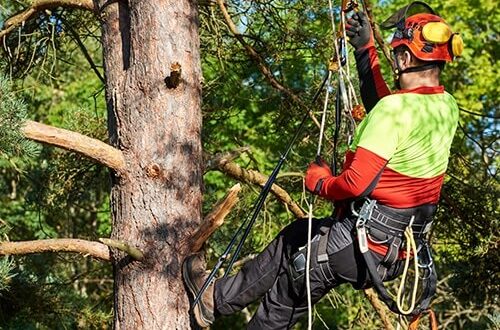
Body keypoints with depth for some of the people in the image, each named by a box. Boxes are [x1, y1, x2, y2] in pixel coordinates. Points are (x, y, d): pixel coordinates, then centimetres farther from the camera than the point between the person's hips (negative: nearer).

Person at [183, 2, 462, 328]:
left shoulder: (396, 109, -24)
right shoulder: (448, 108, 3)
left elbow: (357, 182, -27)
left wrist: (321, 182, -7)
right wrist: (366, 50, 22)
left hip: (363, 246, -8)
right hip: (402, 249, 8)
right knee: (298, 234, 25)